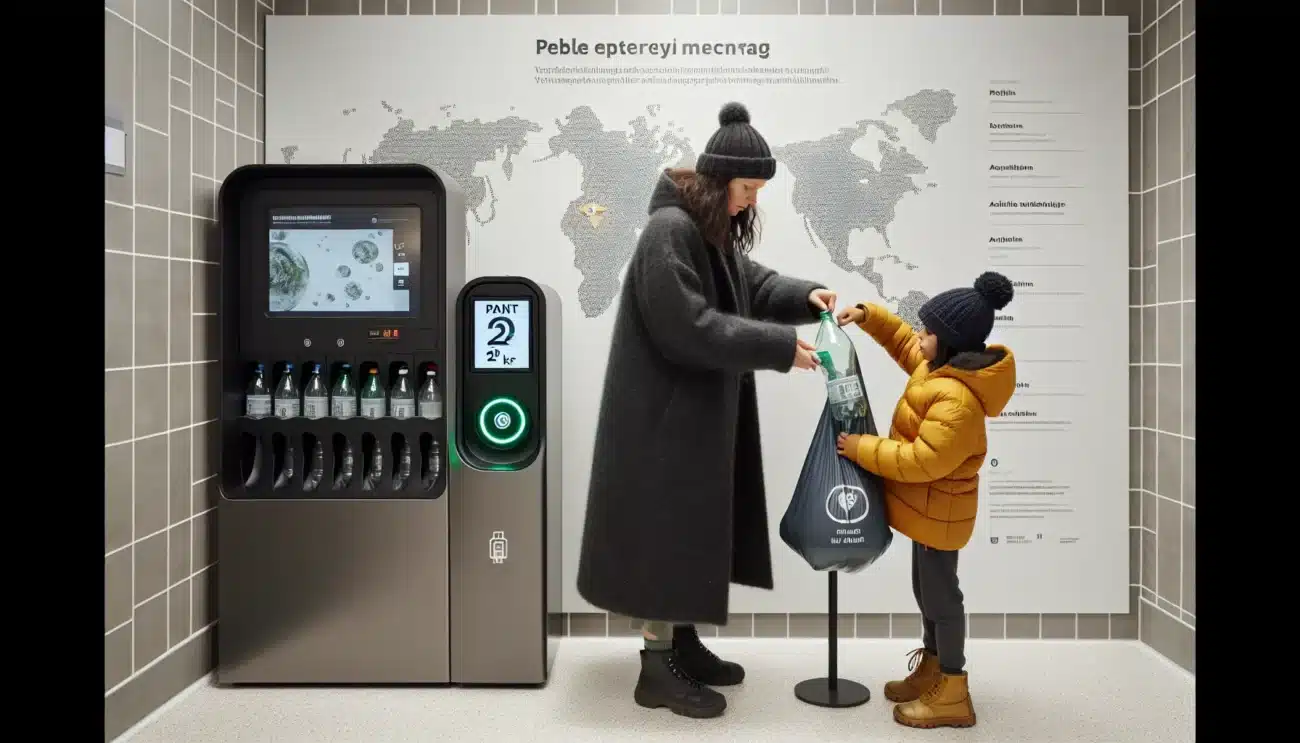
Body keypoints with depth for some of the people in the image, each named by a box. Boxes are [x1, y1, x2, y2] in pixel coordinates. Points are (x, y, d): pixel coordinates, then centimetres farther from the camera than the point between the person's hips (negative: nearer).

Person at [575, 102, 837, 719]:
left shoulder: (715, 230, 11)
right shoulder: (669, 231, -21)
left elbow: (749, 282, 21)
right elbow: (691, 328, -26)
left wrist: (805, 296, 2)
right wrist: (779, 346, -24)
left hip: (703, 413, 10)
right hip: (663, 415, -10)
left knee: (693, 528, 16)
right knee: (664, 530, -2)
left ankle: (682, 642, 30)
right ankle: (658, 668, 11)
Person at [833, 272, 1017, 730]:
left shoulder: (956, 398, -30)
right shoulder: (940, 365, 1)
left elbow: (923, 461, -31)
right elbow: (903, 341, 20)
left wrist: (862, 449, -24)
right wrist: (868, 316, 7)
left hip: (937, 511, -10)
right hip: (927, 506, 10)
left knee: (940, 594, 2)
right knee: (926, 588, 21)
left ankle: (952, 695, 16)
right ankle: (931, 668, 37)